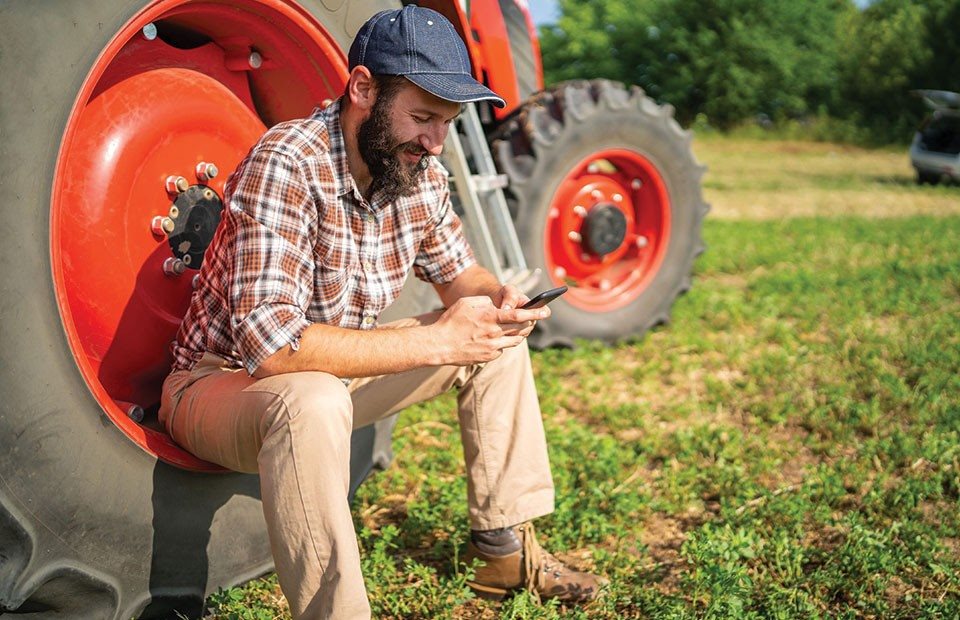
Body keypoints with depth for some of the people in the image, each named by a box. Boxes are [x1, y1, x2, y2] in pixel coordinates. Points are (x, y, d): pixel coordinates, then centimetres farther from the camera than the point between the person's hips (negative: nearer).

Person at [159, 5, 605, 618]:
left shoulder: (420, 172, -7)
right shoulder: (286, 166, -29)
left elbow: (458, 272, 9)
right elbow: (270, 344, -37)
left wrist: (498, 301, -16)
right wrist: (436, 341, -35)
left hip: (333, 367, 8)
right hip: (221, 380, -8)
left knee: (497, 339, 4)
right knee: (314, 401, -40)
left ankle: (505, 546, 10)